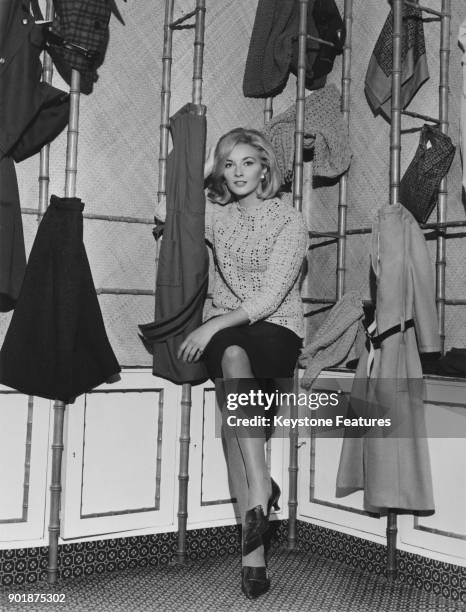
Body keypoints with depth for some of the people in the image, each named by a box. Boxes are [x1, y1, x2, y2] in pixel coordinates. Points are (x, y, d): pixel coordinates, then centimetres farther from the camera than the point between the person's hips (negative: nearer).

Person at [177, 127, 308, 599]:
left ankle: (256, 492, -35)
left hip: (277, 329, -3)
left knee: (233, 354, -36)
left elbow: (270, 297, -12)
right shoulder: (217, 215, 13)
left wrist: (213, 326, -20)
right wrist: (204, 166, -1)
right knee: (232, 357, -33)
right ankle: (261, 488, -35)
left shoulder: (290, 222, -2)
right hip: (225, 329, 3)